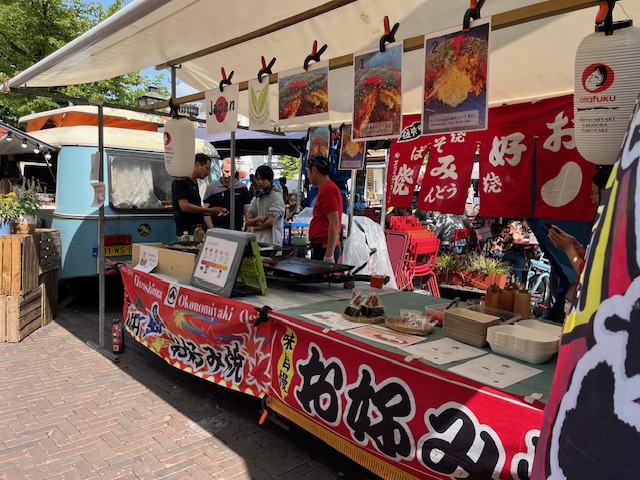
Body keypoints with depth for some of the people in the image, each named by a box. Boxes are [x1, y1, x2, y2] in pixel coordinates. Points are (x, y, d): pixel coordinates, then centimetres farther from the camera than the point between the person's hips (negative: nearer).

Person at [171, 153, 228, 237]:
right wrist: (210, 210, -15)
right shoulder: (180, 182, -10)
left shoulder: (195, 183, 16)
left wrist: (215, 213, 10)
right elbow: (184, 206, -19)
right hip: (186, 233, -8)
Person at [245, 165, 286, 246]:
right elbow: (248, 221, 9)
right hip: (256, 239, 6)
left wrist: (255, 227, 3)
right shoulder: (256, 198, 14)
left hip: (271, 241, -6)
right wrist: (257, 219, -12)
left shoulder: (276, 196, -6)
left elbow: (271, 221, -12)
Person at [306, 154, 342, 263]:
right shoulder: (326, 188, 17)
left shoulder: (327, 189, -14)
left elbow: (334, 223, -20)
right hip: (320, 246, 10)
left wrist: (329, 255, -22)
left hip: (325, 248, -10)